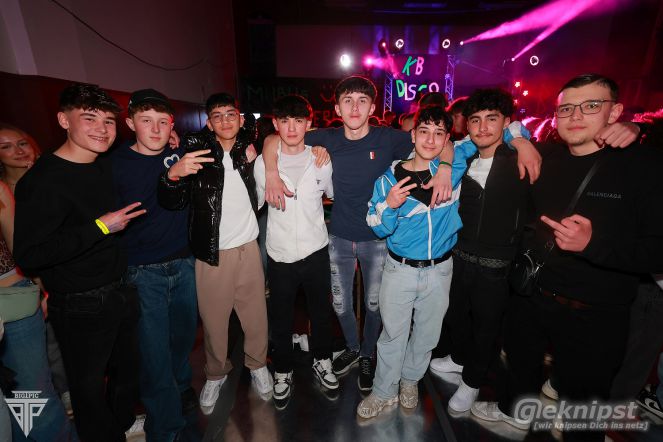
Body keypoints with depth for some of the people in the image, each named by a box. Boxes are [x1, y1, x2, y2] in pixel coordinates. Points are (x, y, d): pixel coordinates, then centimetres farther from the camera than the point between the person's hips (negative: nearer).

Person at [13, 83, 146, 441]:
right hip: (80, 308, -7)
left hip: (120, 292, 7)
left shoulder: (105, 166, 4)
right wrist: (100, 227, -22)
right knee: (90, 387, 13)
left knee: (127, 369, 24)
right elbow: (27, 255, -25)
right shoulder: (43, 180, -19)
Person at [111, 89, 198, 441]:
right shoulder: (114, 164, -8)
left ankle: (181, 386, 48)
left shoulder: (180, 154, 2)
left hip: (184, 264, 4)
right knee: (154, 350, 3)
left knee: (184, 335, 19)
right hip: (144, 271, -3)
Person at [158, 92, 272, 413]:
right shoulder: (195, 149, -4)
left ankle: (257, 365, 37)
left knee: (255, 315, 11)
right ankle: (216, 374, 37)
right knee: (214, 319, 12)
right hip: (212, 253, -1)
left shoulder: (248, 145, 4)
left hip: (248, 247, 2)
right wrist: (174, 174, -30)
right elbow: (172, 202, -9)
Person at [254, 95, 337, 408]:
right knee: (281, 318, 15)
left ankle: (321, 361, 43)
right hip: (280, 254, -1)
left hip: (316, 250, 1)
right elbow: (254, 204, 5)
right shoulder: (262, 163, -6)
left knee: (321, 311, 18)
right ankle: (282, 371, 39)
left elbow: (336, 195, 11)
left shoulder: (321, 161, -3)